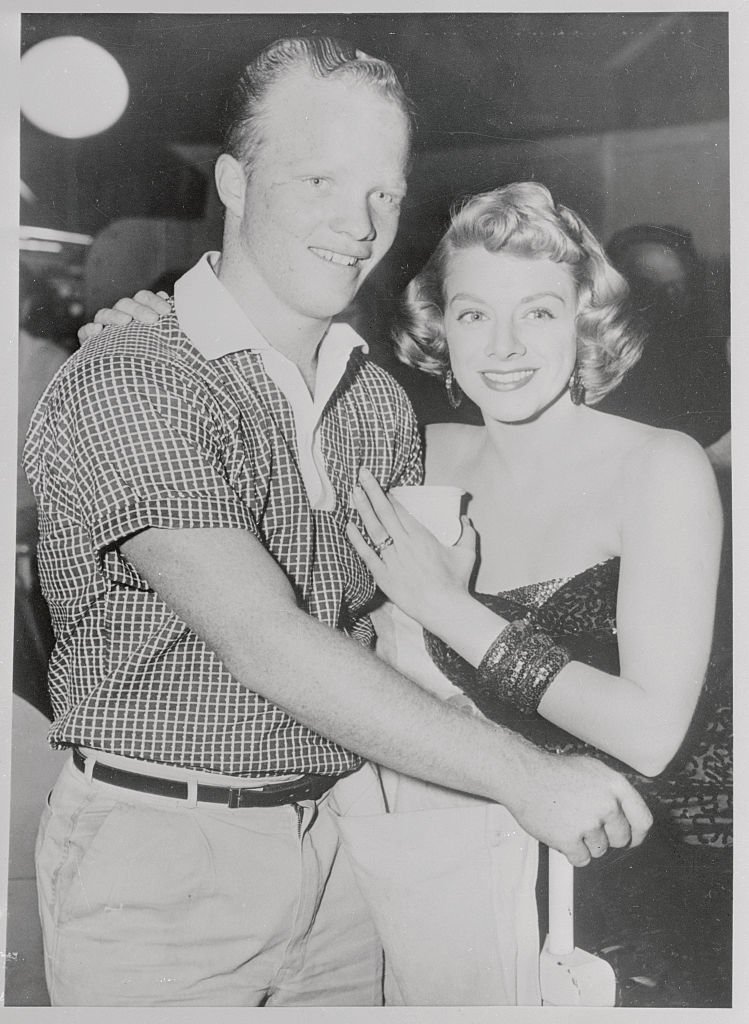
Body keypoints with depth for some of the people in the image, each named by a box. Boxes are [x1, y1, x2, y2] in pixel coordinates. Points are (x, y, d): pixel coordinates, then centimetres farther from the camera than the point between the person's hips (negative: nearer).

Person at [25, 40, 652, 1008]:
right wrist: (523, 774, -26)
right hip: (155, 863, -5)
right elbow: (266, 643, -27)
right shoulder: (124, 385, -18)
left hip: (336, 845, 6)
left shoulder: (380, 406, 5)